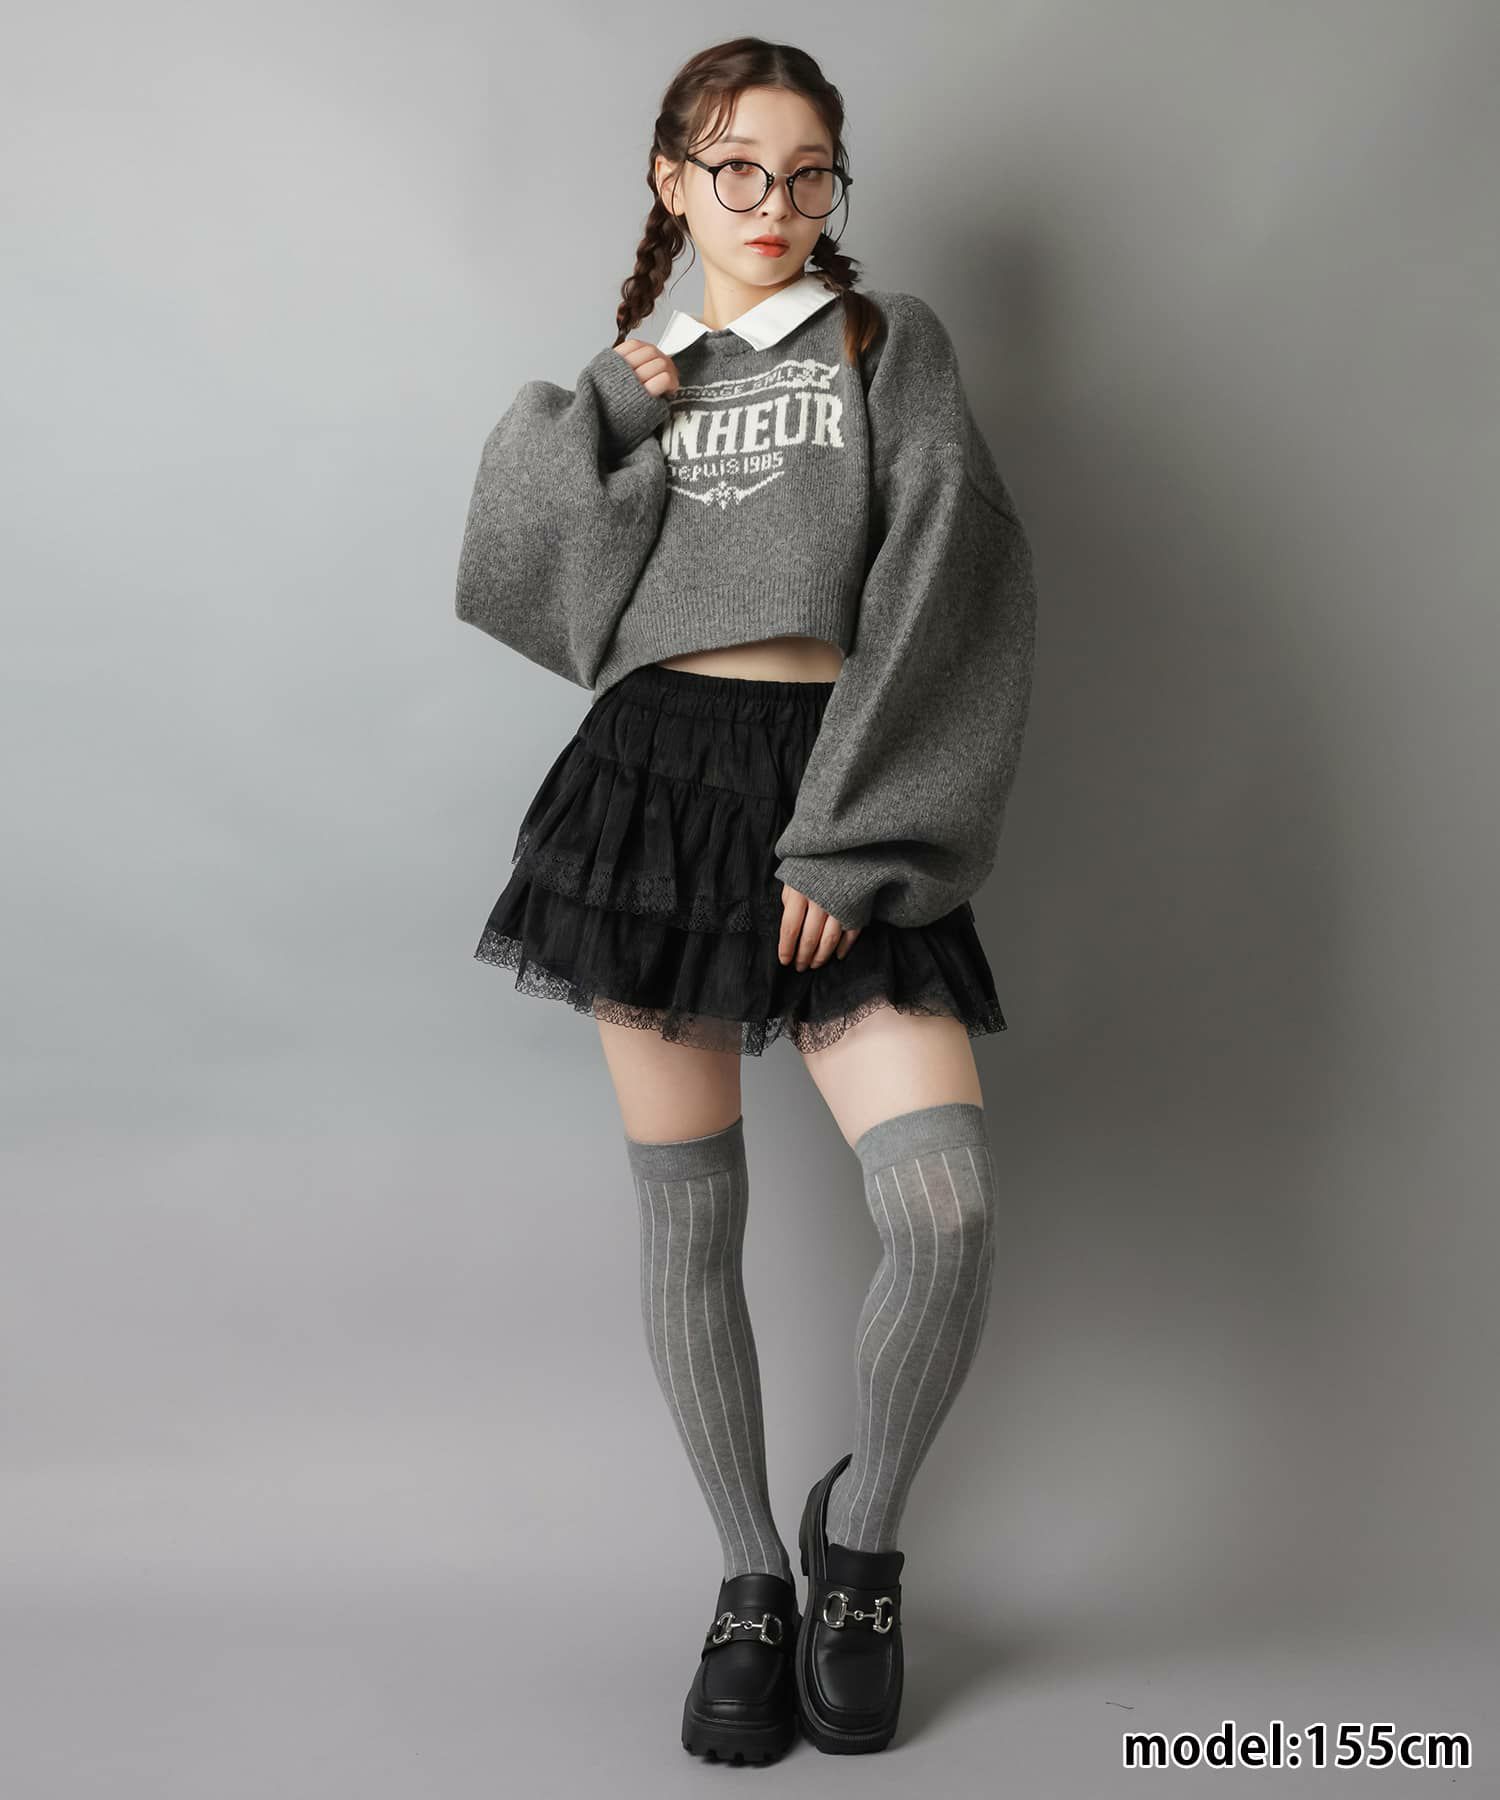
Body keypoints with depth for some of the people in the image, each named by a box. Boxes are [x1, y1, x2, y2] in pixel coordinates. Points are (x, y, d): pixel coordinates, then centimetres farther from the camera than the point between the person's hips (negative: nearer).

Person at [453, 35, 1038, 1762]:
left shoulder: (890, 346, 11)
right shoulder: (629, 388, 19)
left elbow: (942, 599, -2)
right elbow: (525, 589, 6)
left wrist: (847, 842, -11)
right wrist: (609, 421, 0)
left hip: (837, 791, -2)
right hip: (656, 778, 2)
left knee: (945, 1207, -17)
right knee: (687, 1216, 3)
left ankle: (860, 1529, 9)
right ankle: (750, 1579, 21)